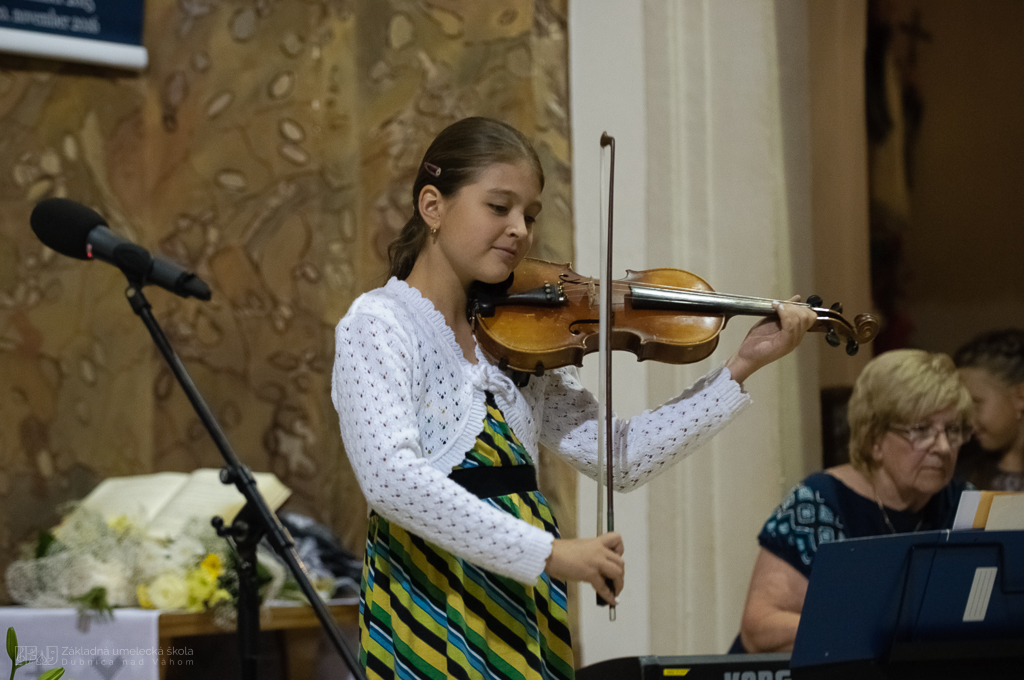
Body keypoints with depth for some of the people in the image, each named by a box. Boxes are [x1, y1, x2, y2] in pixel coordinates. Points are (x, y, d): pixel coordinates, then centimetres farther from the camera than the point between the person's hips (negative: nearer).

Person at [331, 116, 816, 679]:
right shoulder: (378, 325, -9)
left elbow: (619, 459, 6)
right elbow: (390, 476, -25)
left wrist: (742, 367, 0)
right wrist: (547, 552, -27)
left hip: (529, 615, 6)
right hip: (432, 619, -6)